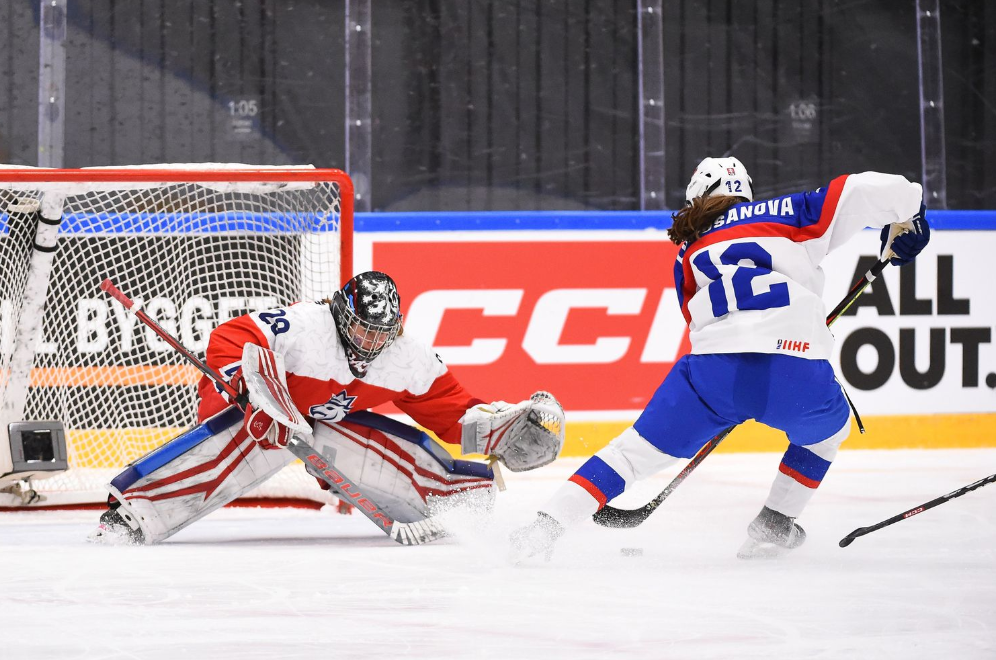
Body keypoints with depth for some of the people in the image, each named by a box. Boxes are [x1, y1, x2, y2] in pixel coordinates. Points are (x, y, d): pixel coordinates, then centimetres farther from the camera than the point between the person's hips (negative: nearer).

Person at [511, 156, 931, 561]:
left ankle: (548, 524, 3)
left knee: (639, 449, 13)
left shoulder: (688, 255, 28)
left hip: (713, 366, 1)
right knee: (829, 427, 32)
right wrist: (903, 223, 32)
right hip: (796, 371, -1)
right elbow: (866, 192, 12)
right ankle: (773, 526, 27)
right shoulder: (782, 214, 21)